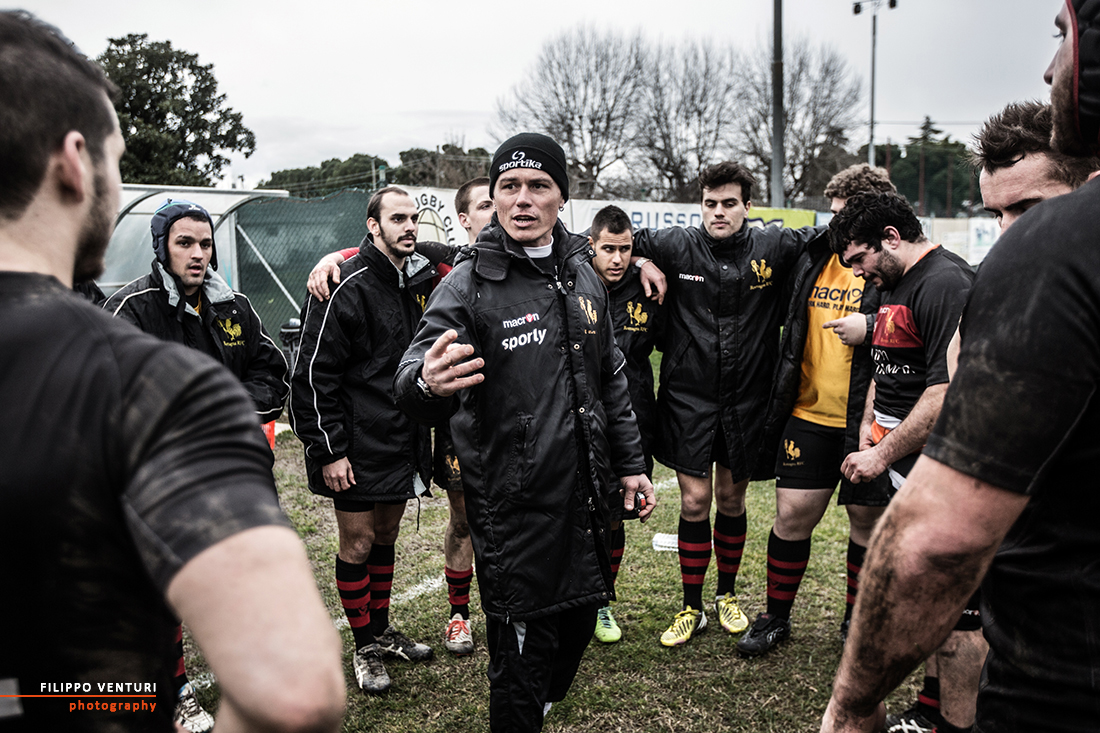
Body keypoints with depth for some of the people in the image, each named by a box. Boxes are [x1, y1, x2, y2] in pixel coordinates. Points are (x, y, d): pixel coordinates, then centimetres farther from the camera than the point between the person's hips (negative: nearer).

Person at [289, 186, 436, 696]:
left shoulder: (413, 281, 9)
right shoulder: (347, 286, -15)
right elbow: (313, 374, -17)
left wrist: (418, 433, 14)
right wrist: (328, 451, -17)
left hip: (403, 440, 7)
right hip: (359, 446, -7)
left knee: (386, 534, 18)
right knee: (358, 542, 5)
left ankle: (382, 629, 34)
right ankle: (366, 647, 21)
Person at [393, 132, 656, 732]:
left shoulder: (582, 275, 8)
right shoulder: (468, 284, -11)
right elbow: (411, 380, -23)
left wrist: (630, 463, 15)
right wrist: (427, 383, -46)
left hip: (585, 496, 6)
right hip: (512, 507, -6)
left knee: (578, 621, 21)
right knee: (522, 646, 3)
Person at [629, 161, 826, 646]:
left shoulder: (773, 249, -1)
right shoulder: (677, 246, -2)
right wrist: (642, 262, -6)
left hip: (747, 400, 1)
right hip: (688, 399, -1)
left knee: (732, 499, 13)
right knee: (694, 501, 1)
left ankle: (727, 595, 35)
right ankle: (691, 609, 18)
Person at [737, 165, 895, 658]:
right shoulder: (813, 258, 9)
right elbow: (793, 322, 24)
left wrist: (870, 328, -22)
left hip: (866, 421, -4)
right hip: (809, 415, 4)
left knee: (868, 521, 11)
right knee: (792, 515, 6)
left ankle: (859, 619, 31)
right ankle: (776, 616, 23)